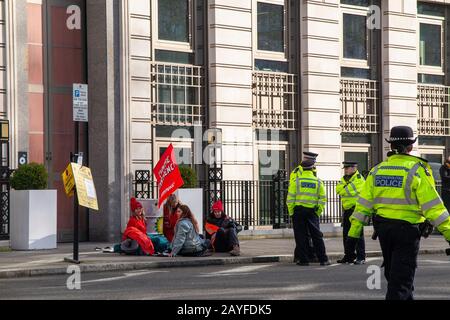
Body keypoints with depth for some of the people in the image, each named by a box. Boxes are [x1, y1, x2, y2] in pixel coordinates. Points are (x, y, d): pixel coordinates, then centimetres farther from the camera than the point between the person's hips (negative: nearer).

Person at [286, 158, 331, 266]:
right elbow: (322, 199, 4)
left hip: (298, 210, -1)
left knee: (301, 236, 3)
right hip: (312, 211, 1)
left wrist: (291, 212, 4)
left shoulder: (296, 181, -1)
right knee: (317, 236, 6)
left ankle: (303, 260, 3)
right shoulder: (318, 182, 4)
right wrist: (318, 212, 10)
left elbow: (290, 198, -3)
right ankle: (323, 260, 5)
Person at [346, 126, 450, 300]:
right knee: (402, 278, -2)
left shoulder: (377, 170, 5)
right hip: (408, 229, -5)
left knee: (394, 274, 20)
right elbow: (432, 205, -14)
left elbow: (364, 204, 3)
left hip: (383, 228, 5)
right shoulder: (417, 170, -9)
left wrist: (353, 234, 5)